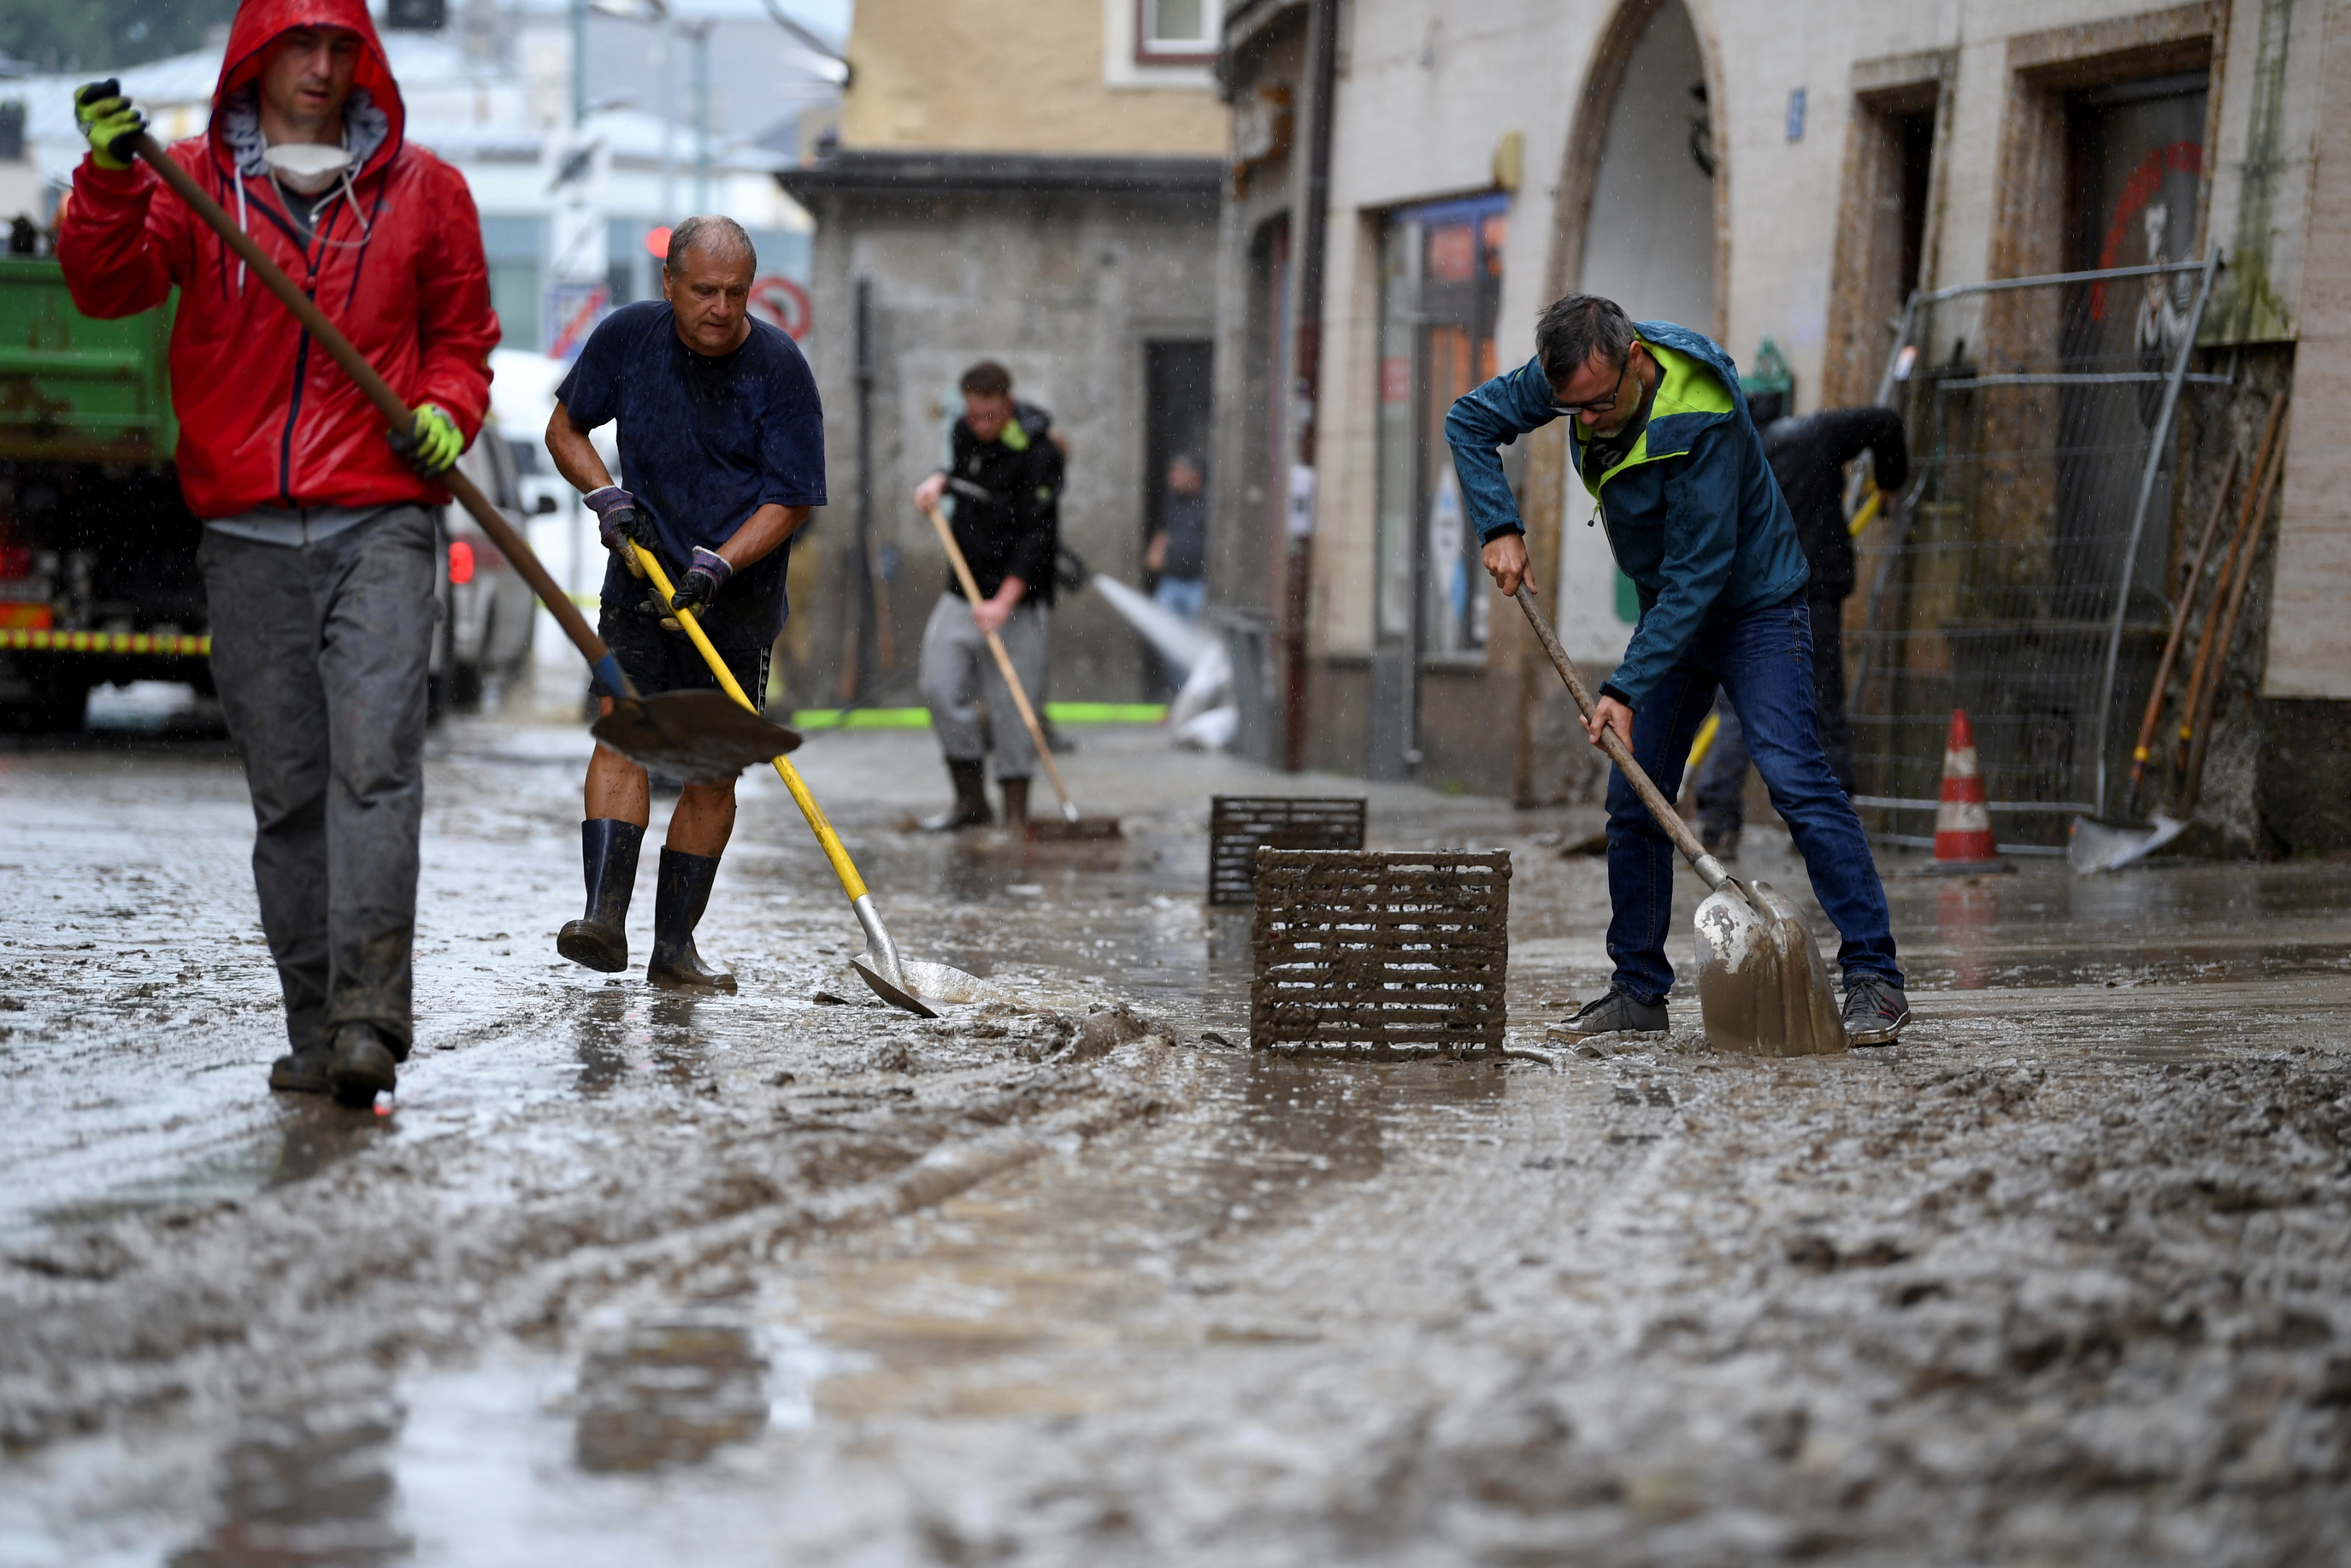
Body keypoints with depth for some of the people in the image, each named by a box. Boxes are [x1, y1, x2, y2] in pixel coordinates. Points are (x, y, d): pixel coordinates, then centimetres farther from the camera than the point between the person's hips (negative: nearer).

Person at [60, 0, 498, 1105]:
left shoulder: (422, 191, 9)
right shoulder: (191, 181, 8)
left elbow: (462, 335, 18)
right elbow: (108, 285, -6)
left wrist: (446, 411, -3)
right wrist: (109, 179, -24)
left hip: (379, 524, -1)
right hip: (247, 531, 1)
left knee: (376, 763, -16)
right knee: (286, 791, 5)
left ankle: (368, 1018, -20)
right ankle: (316, 1031, 11)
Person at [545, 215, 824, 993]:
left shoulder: (779, 367, -12)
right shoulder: (628, 335, -4)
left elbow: (789, 502, -11)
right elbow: (564, 429, 9)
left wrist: (716, 566, -25)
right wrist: (610, 498, -9)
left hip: (736, 599, -1)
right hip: (639, 581, 1)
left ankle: (674, 944, 9)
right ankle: (605, 917, -27)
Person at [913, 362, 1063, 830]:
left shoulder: (1038, 452, -16)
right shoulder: (965, 432, 5)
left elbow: (1038, 535, -21)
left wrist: (1005, 601, -28)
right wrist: (939, 482, 3)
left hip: (1018, 597, -7)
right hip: (963, 588, 7)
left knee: (1012, 706, -5)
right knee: (941, 687, 1)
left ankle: (1016, 815, 3)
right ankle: (971, 800, 13)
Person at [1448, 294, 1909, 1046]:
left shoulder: (1702, 422, -34)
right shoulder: (1578, 376, -13)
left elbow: (1698, 574, -32)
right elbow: (1470, 420, 2)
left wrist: (1627, 690, -34)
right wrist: (1500, 528, -12)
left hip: (1754, 609, -7)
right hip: (1671, 615, 7)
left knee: (1794, 777, -21)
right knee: (1634, 804, 4)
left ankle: (1874, 979, -22)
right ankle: (1638, 990, 13)